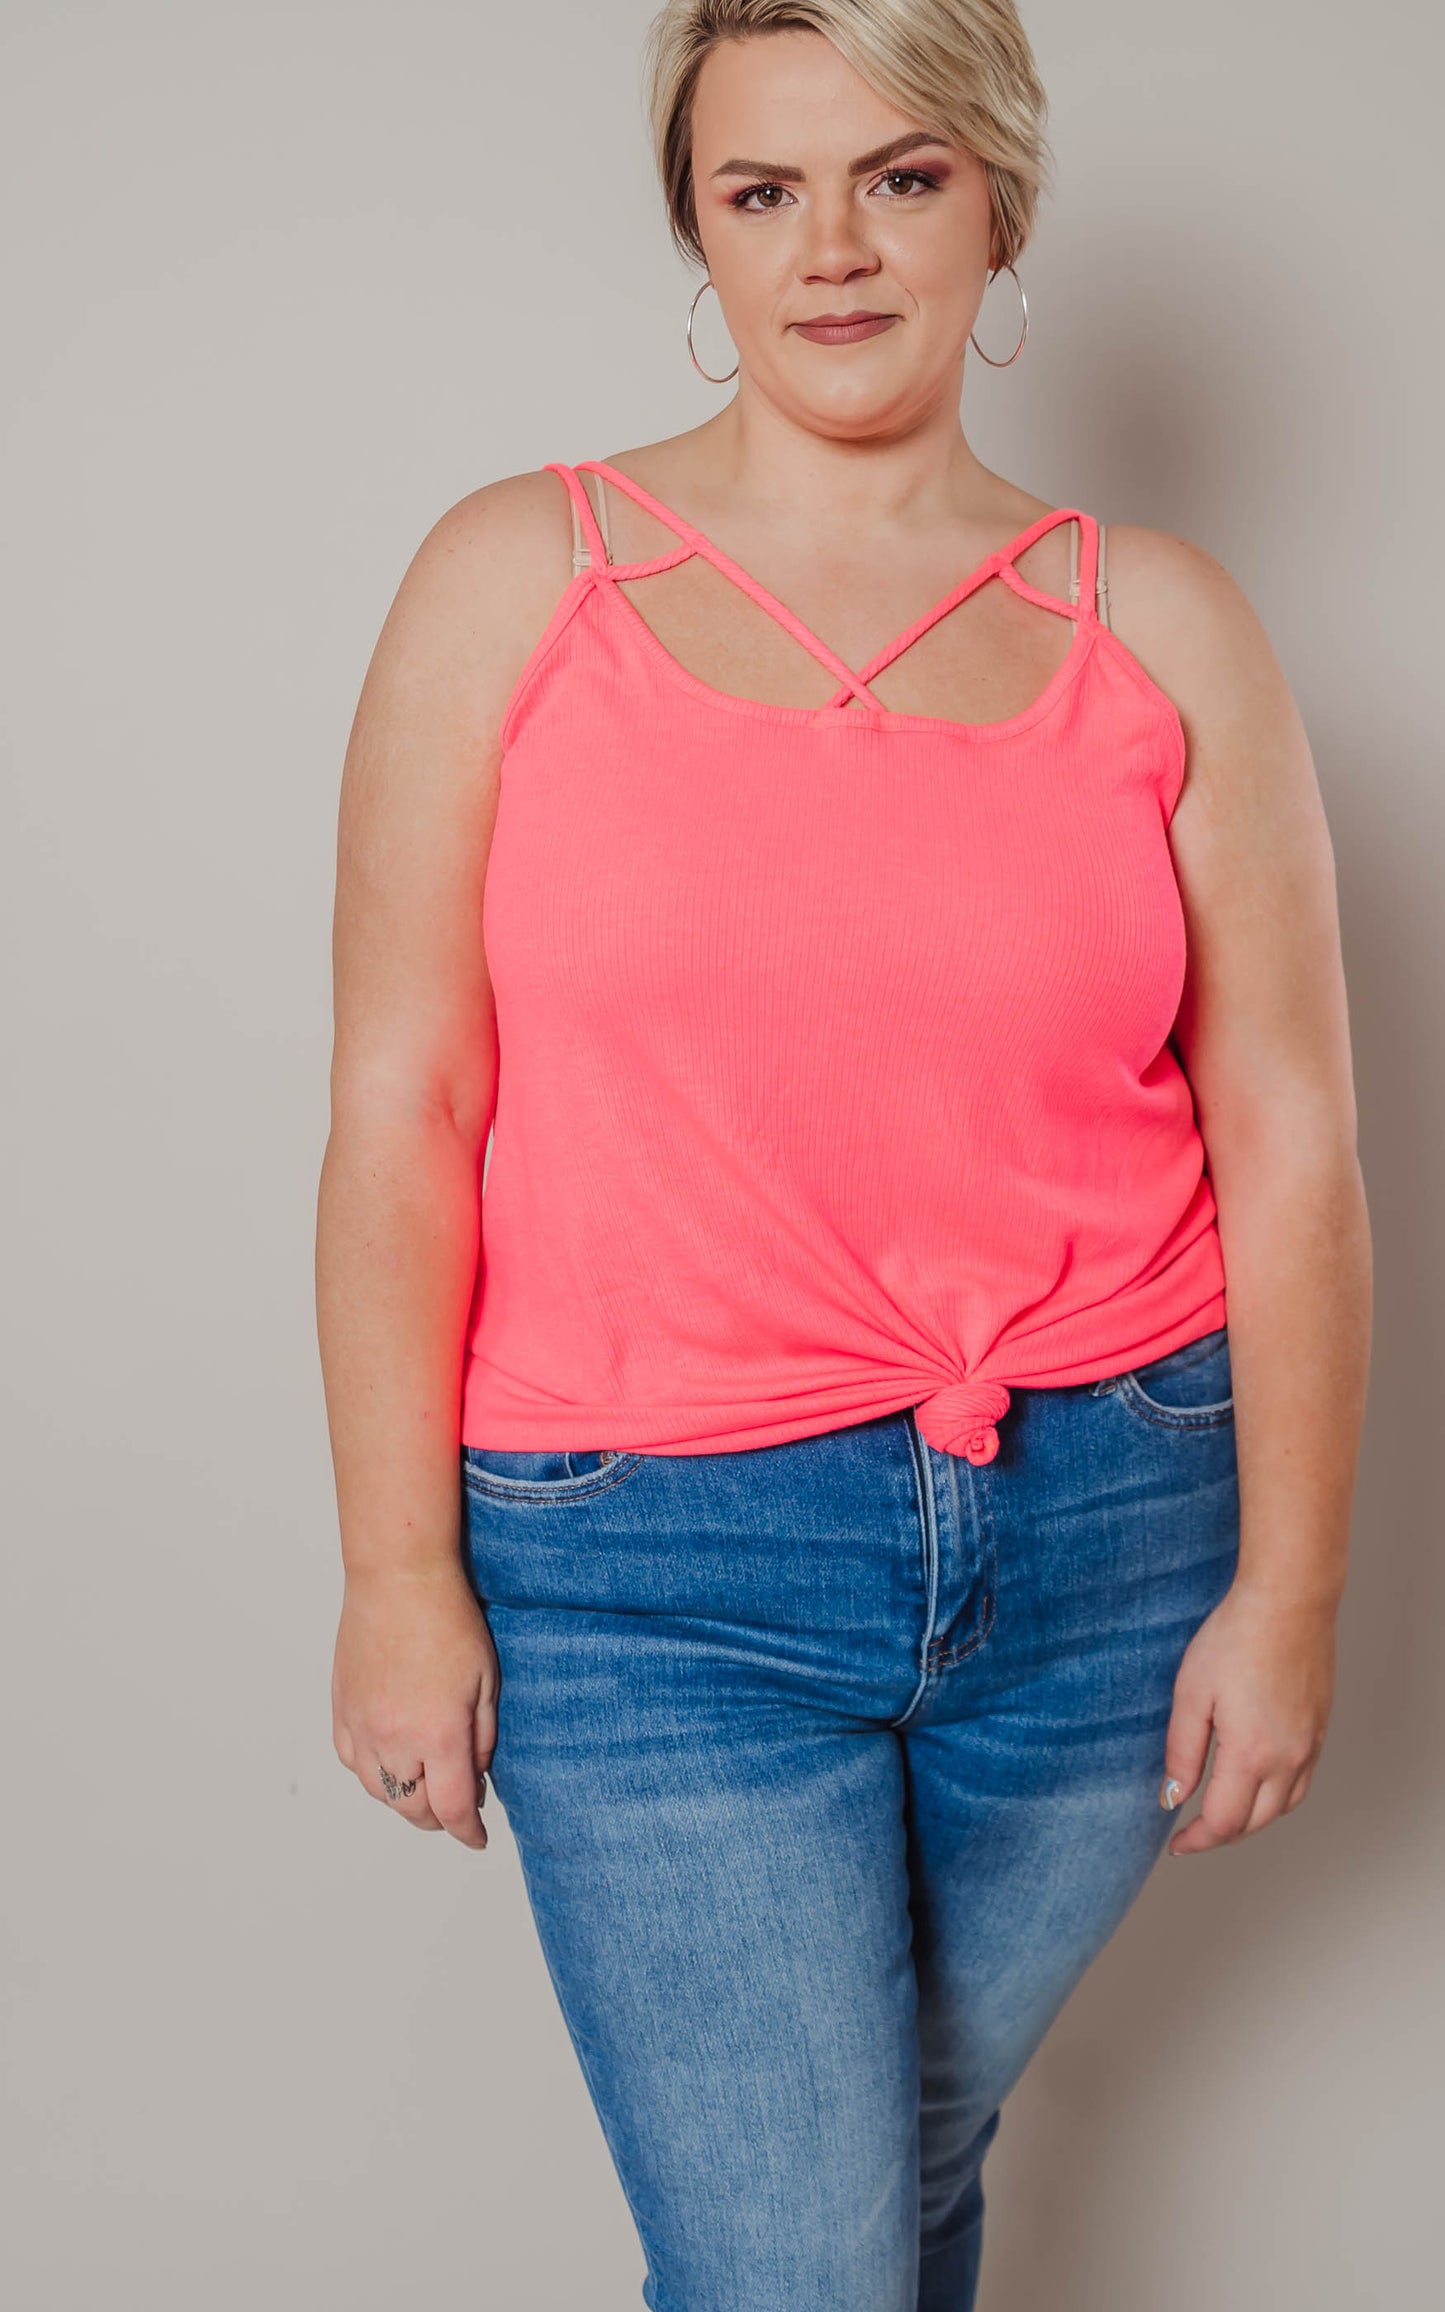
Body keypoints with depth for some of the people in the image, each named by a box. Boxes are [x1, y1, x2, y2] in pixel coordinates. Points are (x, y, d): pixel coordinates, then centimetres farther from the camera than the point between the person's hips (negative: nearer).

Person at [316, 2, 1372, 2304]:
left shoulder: (1160, 625, 2)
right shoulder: (518, 578, -2)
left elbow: (1290, 1145, 1)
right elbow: (400, 1107, -4)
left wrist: (1288, 1588, -1)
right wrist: (400, 1570, -5)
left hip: (1105, 1534, 2)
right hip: (654, 1563, -2)